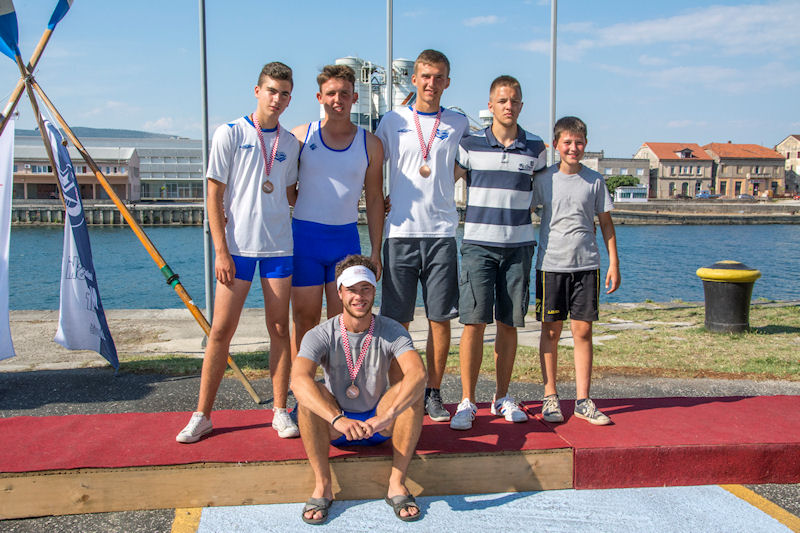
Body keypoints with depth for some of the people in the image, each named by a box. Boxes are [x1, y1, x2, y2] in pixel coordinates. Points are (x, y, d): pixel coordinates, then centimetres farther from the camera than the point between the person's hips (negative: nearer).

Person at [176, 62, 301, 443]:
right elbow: (214, 197, -3)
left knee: (279, 328, 6)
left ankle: (280, 410, 16)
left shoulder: (290, 143, 9)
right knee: (221, 330, 0)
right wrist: (221, 250, -8)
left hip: (279, 247, 3)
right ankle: (202, 415, 11)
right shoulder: (230, 134, -1)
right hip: (237, 247, -3)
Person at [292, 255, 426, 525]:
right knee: (310, 394, -30)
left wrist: (386, 416, -49)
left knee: (412, 393, -27)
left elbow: (418, 374, -33)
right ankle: (322, 485, -24)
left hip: (380, 427, 1)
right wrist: (337, 419, -50)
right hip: (334, 427, 0)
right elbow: (298, 380, -36)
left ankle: (397, 483, -22)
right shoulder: (321, 335, -16)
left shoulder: (392, 332, -14)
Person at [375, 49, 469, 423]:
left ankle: (433, 393, 15)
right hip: (401, 232, -1)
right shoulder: (393, 121, 7)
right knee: (396, 320, 2)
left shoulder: (458, 124, 10)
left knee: (441, 318, 2)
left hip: (442, 233, 1)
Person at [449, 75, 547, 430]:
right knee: (474, 321, -8)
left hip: (519, 247, 2)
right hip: (478, 244, -2)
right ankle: (467, 402, 1)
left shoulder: (535, 148, 7)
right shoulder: (470, 145, 2)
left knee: (509, 324, 6)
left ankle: (502, 398, 19)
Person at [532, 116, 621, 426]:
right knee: (551, 331, 4)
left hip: (586, 264, 1)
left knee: (583, 331, 1)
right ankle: (550, 397, 15)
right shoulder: (543, 179, 3)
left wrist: (614, 264, 6)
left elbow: (606, 223, 11)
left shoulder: (594, 181, 6)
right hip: (551, 264, -1)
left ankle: (583, 401, 8)